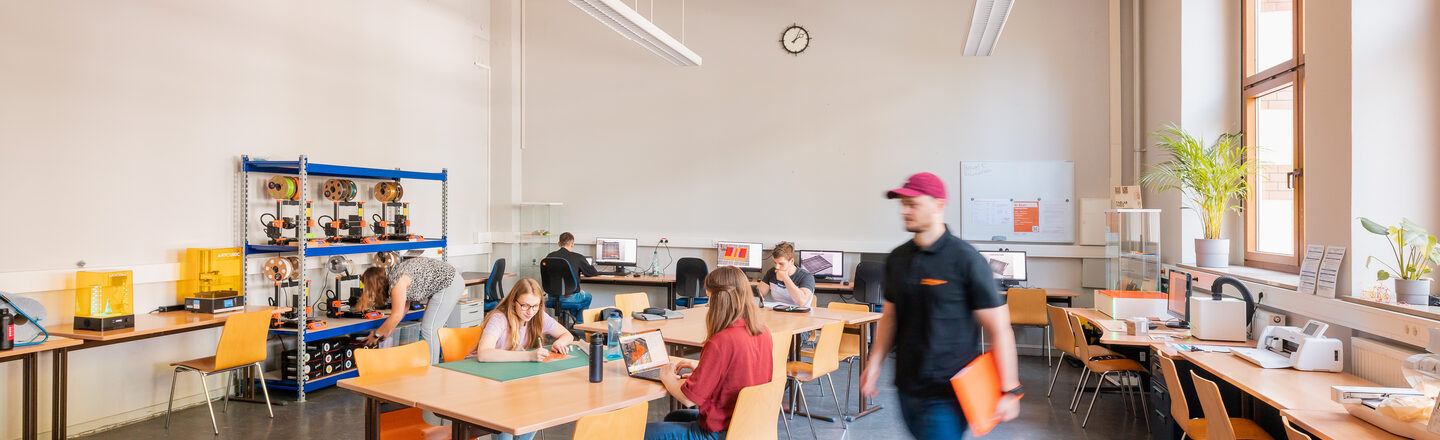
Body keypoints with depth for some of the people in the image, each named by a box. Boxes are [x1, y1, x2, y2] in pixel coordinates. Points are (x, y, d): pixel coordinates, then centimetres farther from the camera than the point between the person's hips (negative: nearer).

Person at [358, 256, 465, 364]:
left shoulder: (397, 280, -21)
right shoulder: (392, 274, 8)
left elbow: (397, 316, -20)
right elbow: (405, 306, 15)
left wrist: (377, 334, -9)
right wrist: (388, 329, 12)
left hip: (449, 284, -10)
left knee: (429, 329, -8)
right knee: (432, 328, 15)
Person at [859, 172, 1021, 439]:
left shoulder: (965, 259, -12)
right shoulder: (897, 258, 6)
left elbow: (999, 328, -10)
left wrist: (1010, 390, -10)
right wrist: (874, 363, 6)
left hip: (947, 394, -6)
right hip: (907, 386, 6)